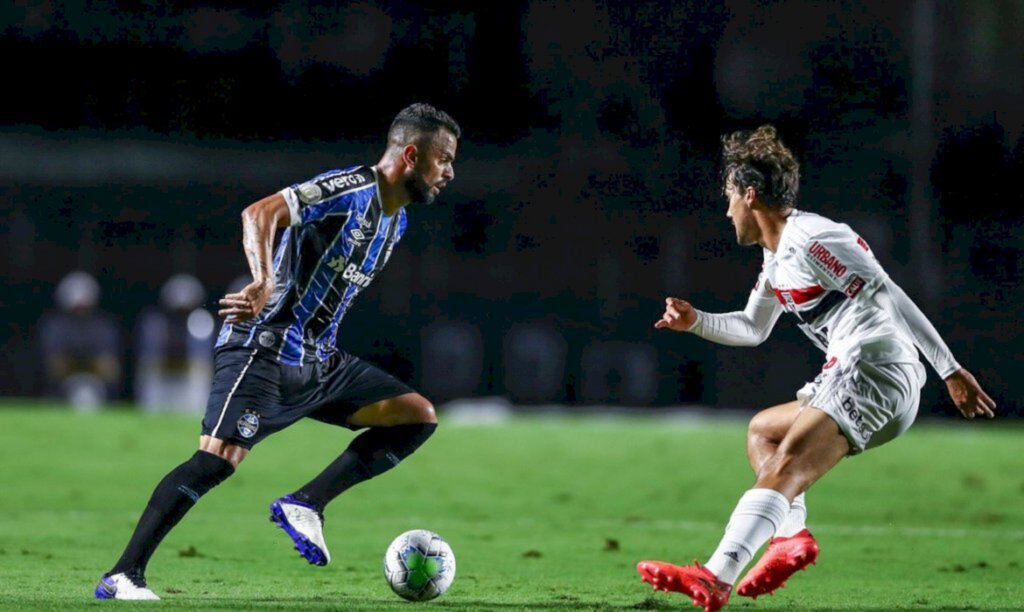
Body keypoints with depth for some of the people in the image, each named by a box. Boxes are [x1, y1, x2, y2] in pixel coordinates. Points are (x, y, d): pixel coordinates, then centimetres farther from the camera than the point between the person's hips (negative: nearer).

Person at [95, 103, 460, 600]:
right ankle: (122, 576, -16)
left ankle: (305, 506, -5)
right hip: (265, 350, -9)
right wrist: (264, 285, -42)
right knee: (219, 459, -21)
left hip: (318, 361, 9)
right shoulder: (349, 189, -15)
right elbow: (260, 214, -28)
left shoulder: (395, 220, 14)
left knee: (418, 416, 2)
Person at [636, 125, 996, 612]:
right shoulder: (777, 255, 21)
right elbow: (753, 329, 36)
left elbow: (890, 298, -16)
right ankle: (792, 537, 4)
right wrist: (696, 322, 20)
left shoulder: (810, 240, -11)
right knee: (761, 430, 27)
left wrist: (950, 370, -20)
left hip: (874, 371, -11)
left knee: (785, 467, -25)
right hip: (848, 380, 11)